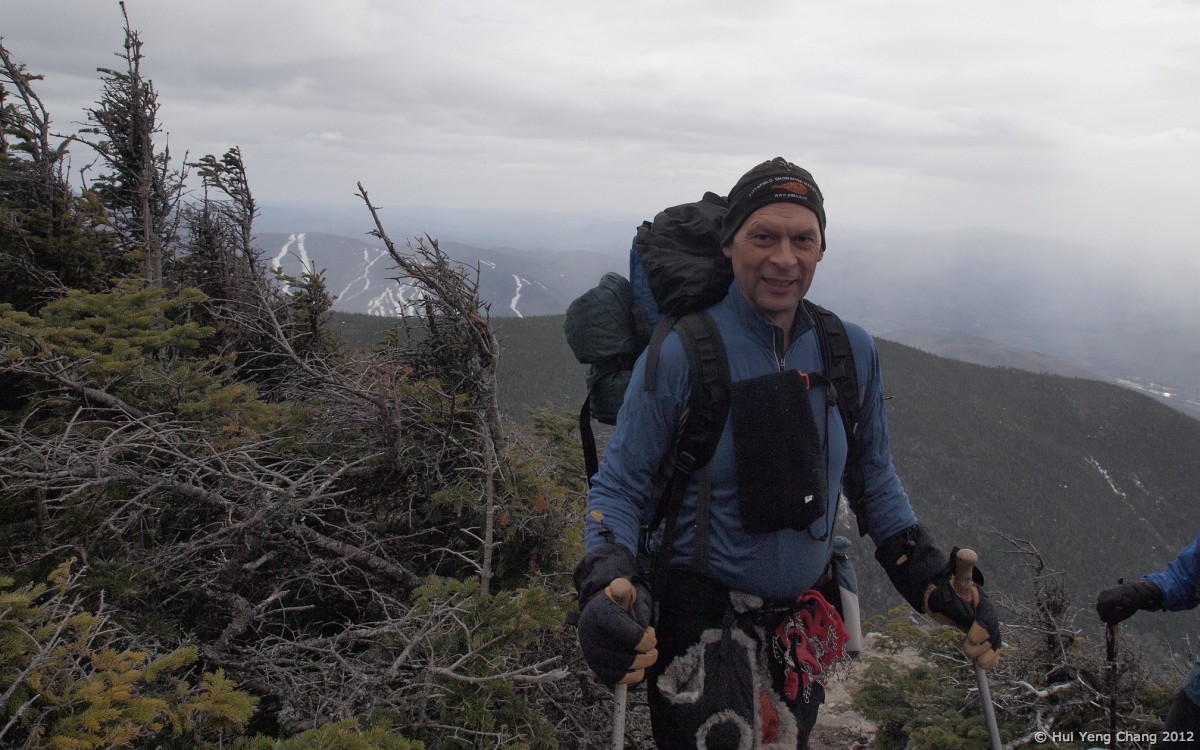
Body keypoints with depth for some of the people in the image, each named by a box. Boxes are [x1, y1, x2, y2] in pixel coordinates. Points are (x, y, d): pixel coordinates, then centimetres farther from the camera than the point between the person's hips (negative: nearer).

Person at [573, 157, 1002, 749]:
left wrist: (931, 579, 1)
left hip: (802, 624, 5)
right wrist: (607, 585, -27)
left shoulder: (852, 353, -3)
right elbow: (620, 486, -11)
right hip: (698, 621, -4)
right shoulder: (682, 352, -16)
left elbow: (875, 477, 9)